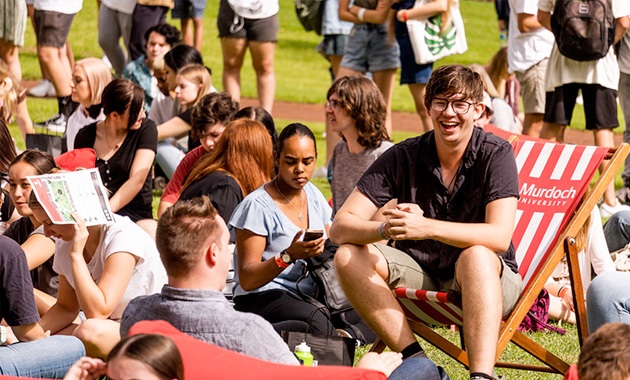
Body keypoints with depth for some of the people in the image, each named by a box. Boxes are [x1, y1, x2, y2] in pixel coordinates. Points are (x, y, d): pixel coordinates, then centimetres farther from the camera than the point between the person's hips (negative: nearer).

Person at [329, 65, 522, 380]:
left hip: (489, 282, -3)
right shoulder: (403, 157, -4)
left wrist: (426, 228, -38)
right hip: (420, 278, 4)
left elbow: (500, 236, -25)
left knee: (476, 256, -37)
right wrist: (386, 229, -33)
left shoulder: (495, 154, -11)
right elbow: (340, 227, -10)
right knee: (349, 257, -20)